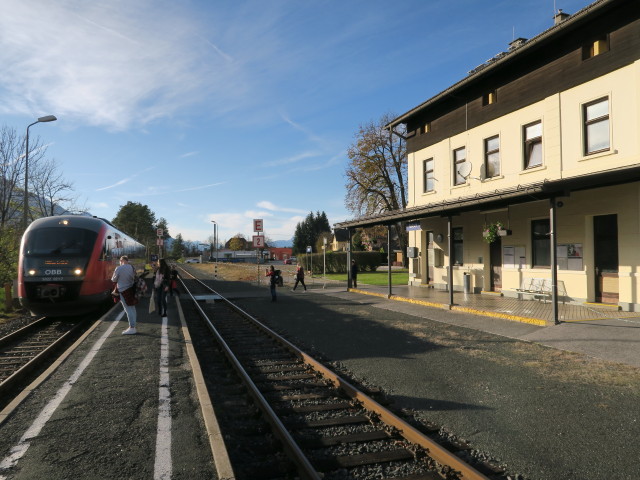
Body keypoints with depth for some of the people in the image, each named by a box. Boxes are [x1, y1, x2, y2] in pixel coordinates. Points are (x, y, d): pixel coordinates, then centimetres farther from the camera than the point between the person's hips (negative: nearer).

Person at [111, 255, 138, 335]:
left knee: (128, 309, -4)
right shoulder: (132, 267, 5)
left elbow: (114, 280, -3)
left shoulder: (119, 268, -14)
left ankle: (132, 328, -3)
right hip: (131, 289, 7)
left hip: (123, 290, -6)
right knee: (132, 308, 11)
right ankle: (133, 327, 18)